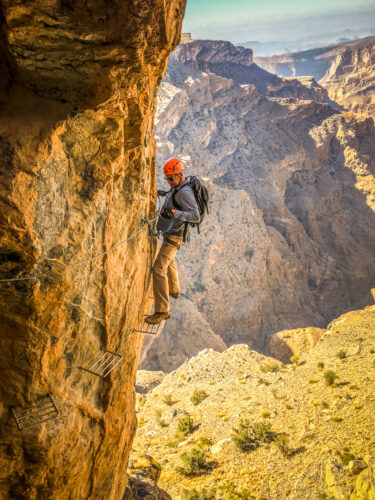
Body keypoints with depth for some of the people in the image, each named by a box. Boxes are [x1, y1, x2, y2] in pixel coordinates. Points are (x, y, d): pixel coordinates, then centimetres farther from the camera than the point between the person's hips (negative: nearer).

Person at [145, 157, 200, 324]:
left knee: (159, 269, -16)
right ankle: (174, 290, 55)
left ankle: (162, 310, -15)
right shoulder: (176, 188, 6)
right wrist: (165, 193, 24)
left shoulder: (184, 192, -24)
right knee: (169, 262, 32)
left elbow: (196, 216, -33)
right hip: (170, 234, 11)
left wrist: (174, 213, -45)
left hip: (173, 237, -11)